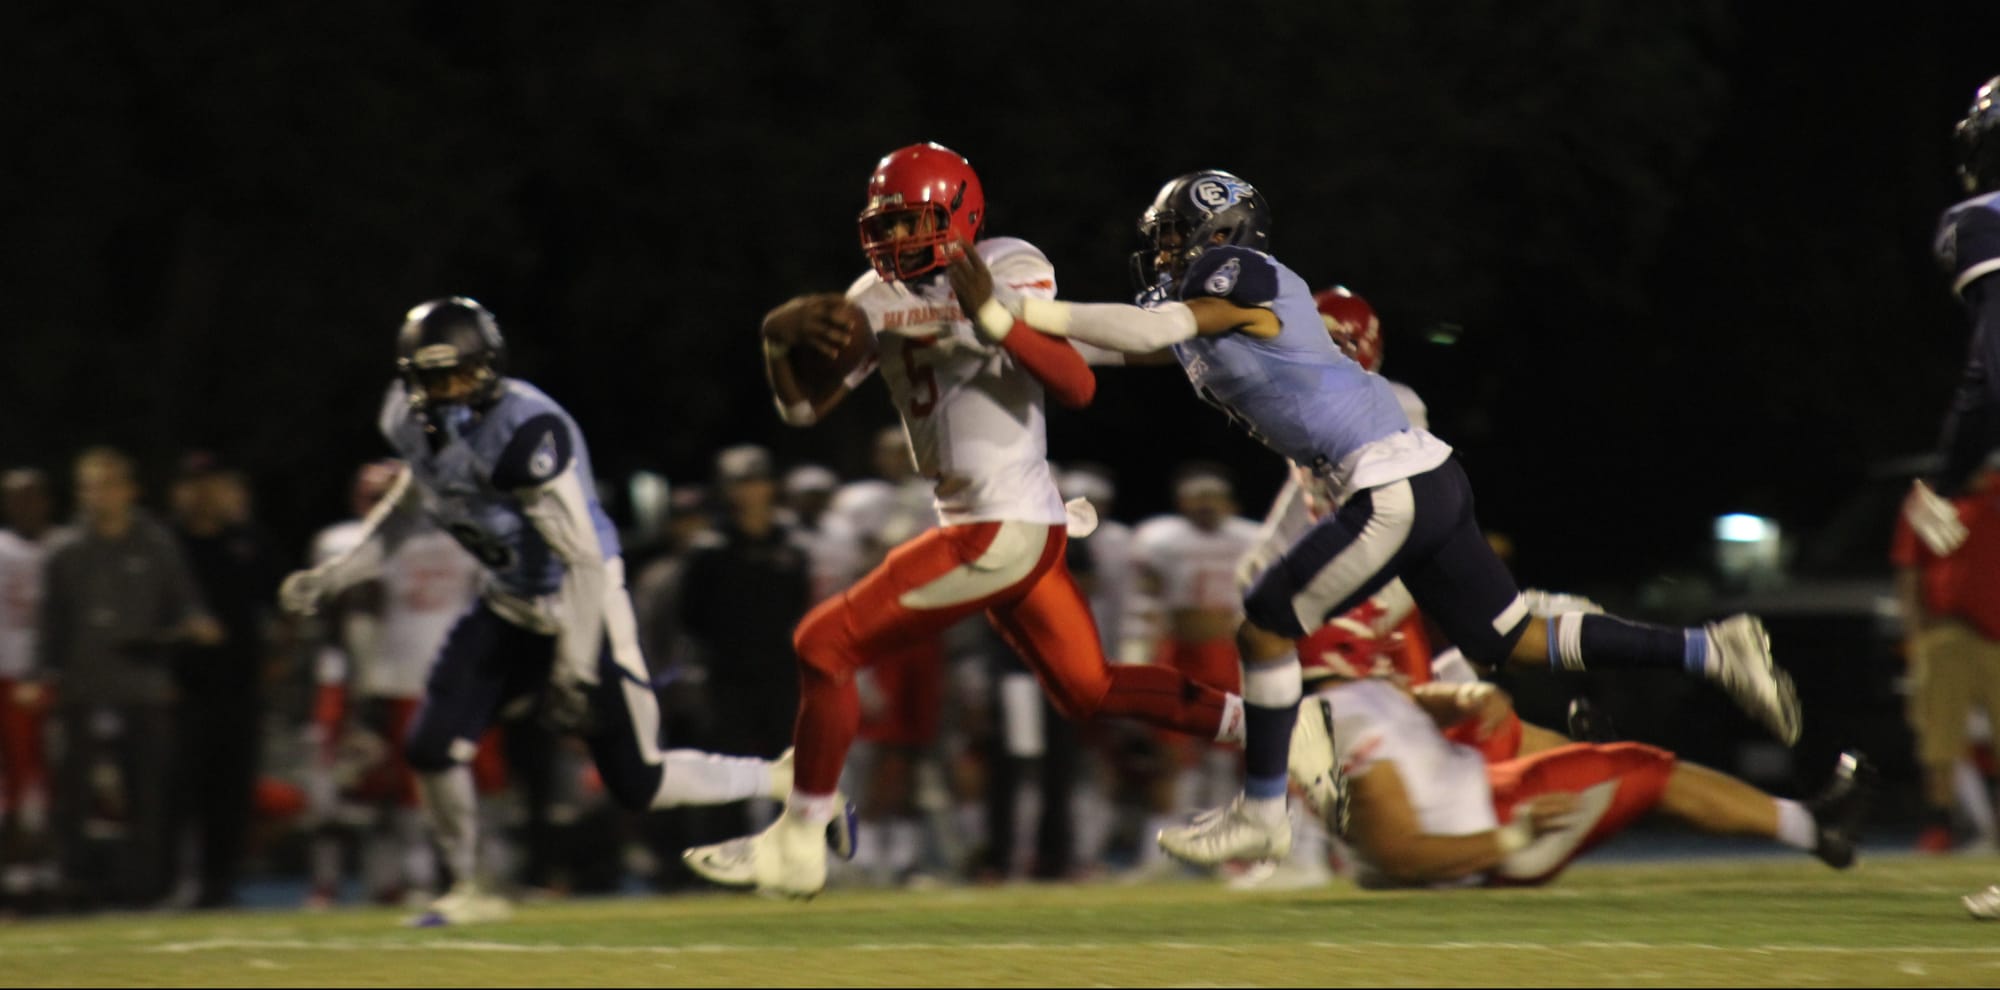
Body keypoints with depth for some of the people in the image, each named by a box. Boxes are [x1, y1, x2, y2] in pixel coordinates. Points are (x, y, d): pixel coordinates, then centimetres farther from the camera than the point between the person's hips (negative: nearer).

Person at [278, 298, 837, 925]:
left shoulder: (523, 432, -30)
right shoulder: (416, 425, -5)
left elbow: (585, 558, -28)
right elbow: (401, 511, 17)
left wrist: (575, 667, -29)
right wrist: (330, 578, 9)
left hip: (582, 608, -7)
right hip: (509, 607, 7)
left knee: (640, 786, -3)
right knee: (432, 748, -3)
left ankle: (793, 783, 18)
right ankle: (470, 892, 19)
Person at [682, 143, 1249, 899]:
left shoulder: (1009, 271, -11)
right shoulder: (878, 300, 11)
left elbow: (1078, 386, -22)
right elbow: (803, 406, 10)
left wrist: (994, 318, -34)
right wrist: (778, 336, -10)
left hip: (1004, 531, -9)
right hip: (993, 527, 9)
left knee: (826, 644, -6)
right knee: (1088, 690, 15)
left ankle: (798, 844, 2)